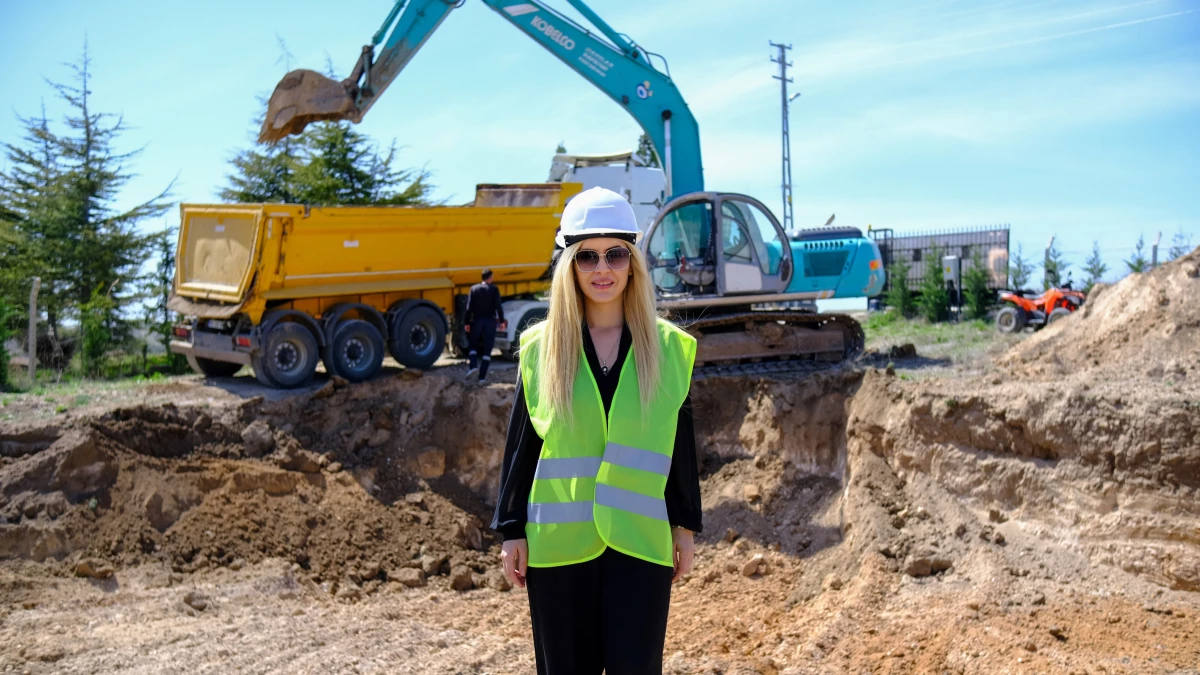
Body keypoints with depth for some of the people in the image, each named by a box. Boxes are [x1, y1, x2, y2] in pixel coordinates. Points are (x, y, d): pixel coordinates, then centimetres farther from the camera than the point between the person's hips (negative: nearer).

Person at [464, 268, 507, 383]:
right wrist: (502, 321, -4)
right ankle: (482, 376, -1)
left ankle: (473, 366, -8)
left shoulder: (474, 288, 3)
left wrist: (466, 322, 2)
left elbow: (469, 307, -1)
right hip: (490, 321, -1)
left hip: (477, 320, 1)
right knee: (487, 349, 3)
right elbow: (498, 306, -8)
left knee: (473, 345, 17)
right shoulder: (494, 289, -1)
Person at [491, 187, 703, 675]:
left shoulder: (667, 347, 2)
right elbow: (520, 445, 4)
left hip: (639, 540, 0)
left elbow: (681, 444, 7)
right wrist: (511, 530, 2)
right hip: (558, 541, 0)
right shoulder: (541, 347, 1)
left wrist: (686, 525, 7)